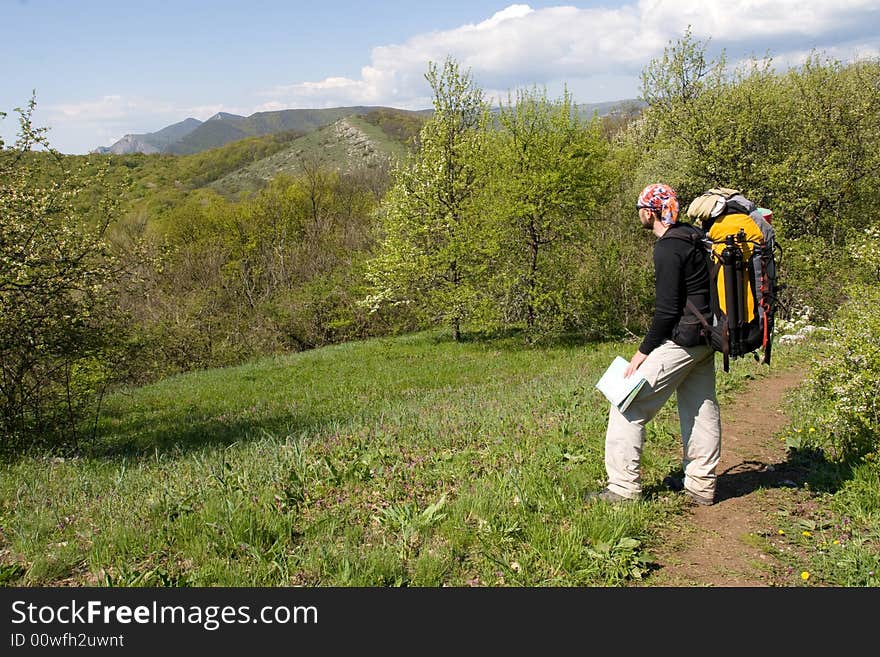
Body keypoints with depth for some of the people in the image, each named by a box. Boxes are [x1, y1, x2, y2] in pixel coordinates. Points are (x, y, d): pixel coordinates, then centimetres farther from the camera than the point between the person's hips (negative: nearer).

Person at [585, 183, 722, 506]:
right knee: (701, 408, 16)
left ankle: (624, 487, -4)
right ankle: (700, 485, 26)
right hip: (705, 339, 10)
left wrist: (642, 352, -14)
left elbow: (667, 309, -19)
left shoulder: (668, 249, -16)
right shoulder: (694, 237, 12)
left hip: (680, 341, -10)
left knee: (628, 405, -6)